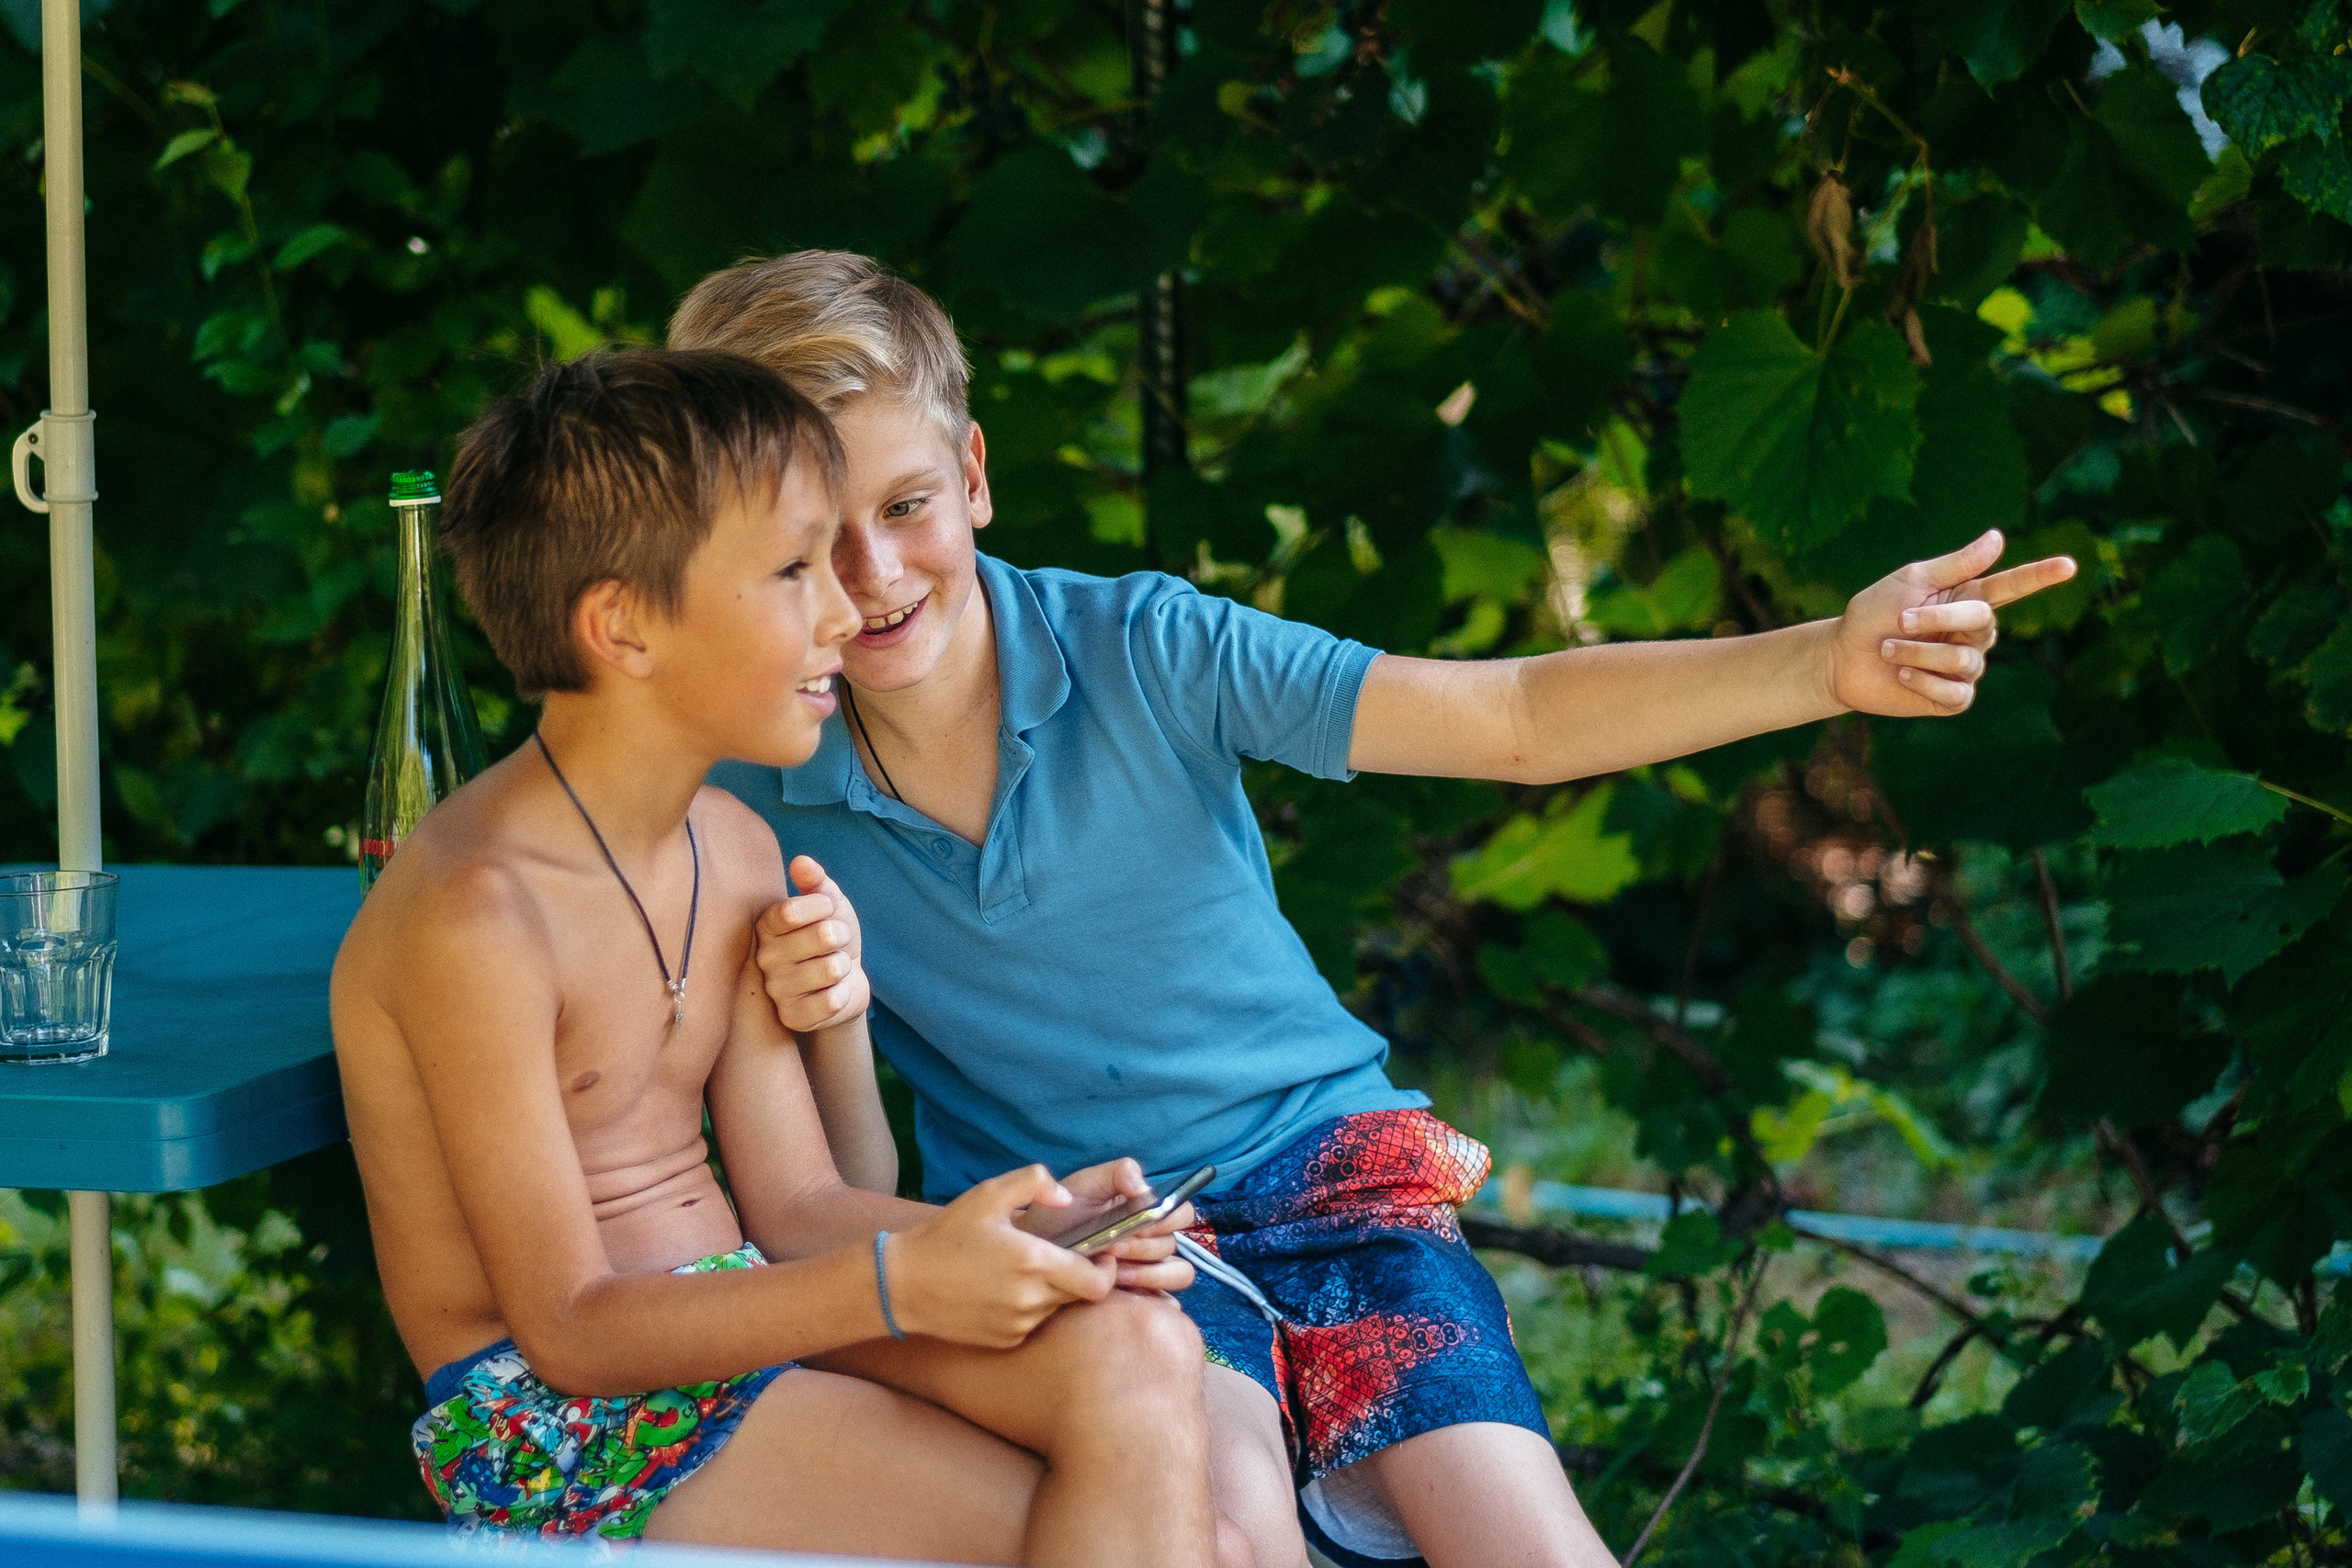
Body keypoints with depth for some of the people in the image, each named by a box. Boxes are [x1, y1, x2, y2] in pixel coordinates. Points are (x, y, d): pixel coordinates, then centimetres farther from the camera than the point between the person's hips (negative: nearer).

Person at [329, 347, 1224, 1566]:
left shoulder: (734, 850, 9)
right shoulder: (475, 914, -19)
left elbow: (796, 1207, 9)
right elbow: (568, 1327, -19)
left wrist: (1025, 1237, -10)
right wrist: (897, 1282, -28)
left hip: (744, 1319, 8)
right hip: (557, 1429, -8)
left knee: (1131, 1346, -19)